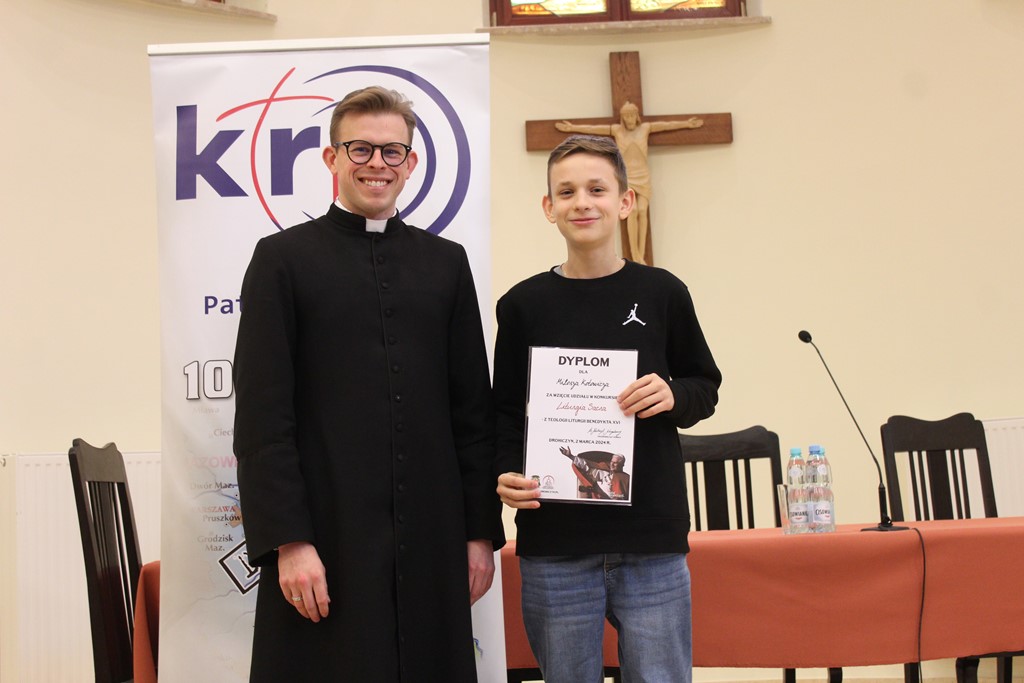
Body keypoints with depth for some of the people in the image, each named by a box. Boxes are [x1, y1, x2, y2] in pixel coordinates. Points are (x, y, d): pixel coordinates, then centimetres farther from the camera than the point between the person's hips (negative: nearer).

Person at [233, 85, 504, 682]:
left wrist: (482, 530, 7)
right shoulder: (283, 259, 2)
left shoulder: (446, 263, 12)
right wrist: (287, 541, -11)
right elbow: (261, 416, -4)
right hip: (324, 541, -3)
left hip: (431, 541, 3)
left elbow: (473, 409, 11)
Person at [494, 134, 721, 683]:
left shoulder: (662, 293, 4)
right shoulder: (524, 304, 5)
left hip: (652, 538, 0)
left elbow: (705, 387, 12)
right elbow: (505, 411, 8)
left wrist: (673, 396, -9)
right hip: (554, 541, 0)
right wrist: (506, 473, -10)